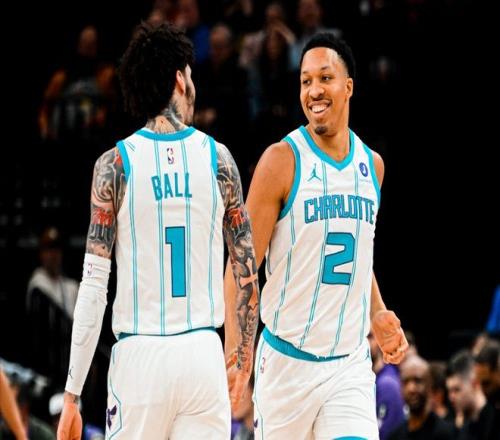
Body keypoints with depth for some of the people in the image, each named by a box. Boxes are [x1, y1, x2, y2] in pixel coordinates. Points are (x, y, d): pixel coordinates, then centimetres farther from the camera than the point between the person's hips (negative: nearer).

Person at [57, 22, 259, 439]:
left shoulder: (115, 164, -2)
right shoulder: (218, 158, 3)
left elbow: (94, 286, -6)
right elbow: (248, 272, 6)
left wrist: (73, 394, -4)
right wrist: (244, 359, 20)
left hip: (139, 355, -1)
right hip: (204, 353, 1)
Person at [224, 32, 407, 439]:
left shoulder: (372, 164, 9)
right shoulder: (283, 160, -8)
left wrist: (378, 315, 9)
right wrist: (233, 357, -15)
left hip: (351, 364, 3)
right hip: (287, 360, -3)